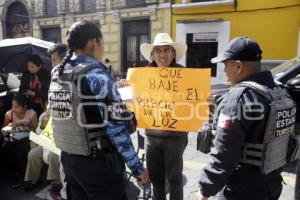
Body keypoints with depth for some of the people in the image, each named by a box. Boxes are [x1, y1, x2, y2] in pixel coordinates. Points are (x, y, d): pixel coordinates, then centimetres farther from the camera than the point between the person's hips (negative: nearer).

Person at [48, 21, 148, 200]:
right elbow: (116, 127, -22)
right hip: (97, 162, -7)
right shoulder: (98, 75, -20)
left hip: (68, 158, 8)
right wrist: (137, 167, -14)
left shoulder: (57, 75, 4)